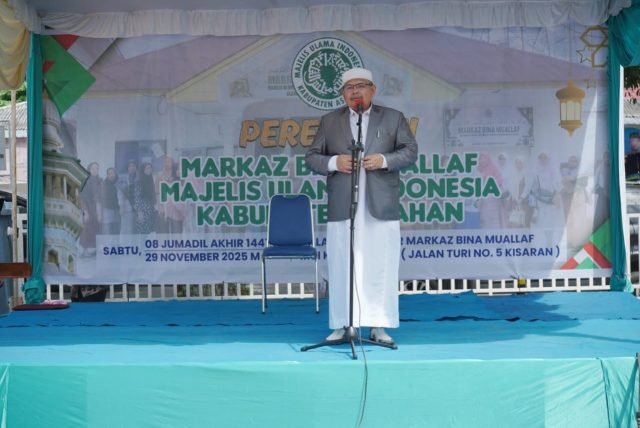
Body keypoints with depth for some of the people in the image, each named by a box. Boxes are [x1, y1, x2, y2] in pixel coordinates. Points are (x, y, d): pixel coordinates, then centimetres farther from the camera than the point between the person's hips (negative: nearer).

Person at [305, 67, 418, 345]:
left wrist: (384, 160, -12)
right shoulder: (329, 121, 14)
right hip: (342, 207, 1)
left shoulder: (393, 118, 11)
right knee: (342, 267, 2)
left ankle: (379, 326, 6)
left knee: (381, 267, -1)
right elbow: (311, 157, 11)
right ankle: (342, 325, 9)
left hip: (381, 207, -1)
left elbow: (410, 151, 6)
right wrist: (333, 162, -10)